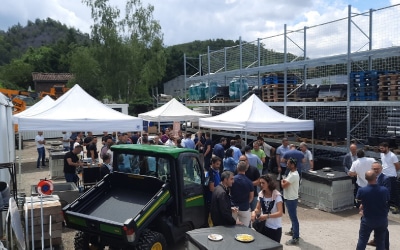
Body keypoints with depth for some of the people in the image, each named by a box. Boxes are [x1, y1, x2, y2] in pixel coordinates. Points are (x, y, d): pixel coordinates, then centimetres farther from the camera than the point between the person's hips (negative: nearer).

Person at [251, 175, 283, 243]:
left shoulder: (277, 196, -15)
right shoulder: (261, 194, 1)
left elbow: (280, 213, -21)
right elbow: (258, 209, 6)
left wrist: (267, 216, -31)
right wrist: (254, 212, -16)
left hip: (275, 228, -4)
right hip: (263, 226, 4)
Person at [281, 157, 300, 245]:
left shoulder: (293, 175, -26)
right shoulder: (292, 172, 7)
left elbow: (283, 185, -24)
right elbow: (286, 181, 16)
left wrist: (282, 181, -4)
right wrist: (284, 181, -5)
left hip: (291, 199, -10)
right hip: (290, 198, 10)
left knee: (293, 218, -5)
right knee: (292, 216, 25)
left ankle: (295, 238, 0)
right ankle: (293, 230, 42)